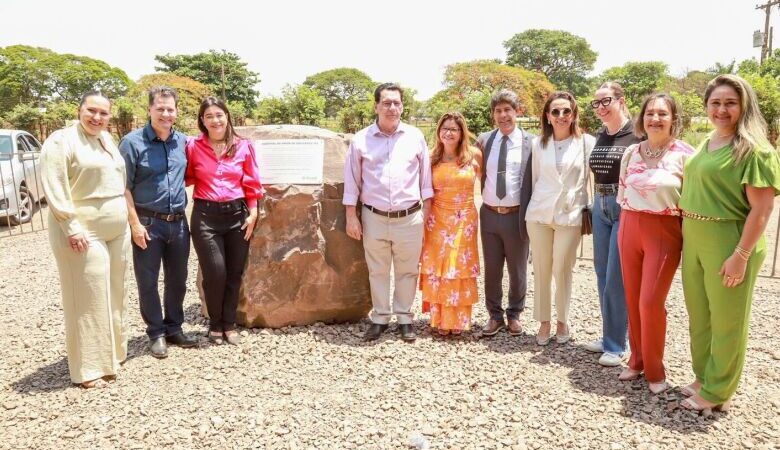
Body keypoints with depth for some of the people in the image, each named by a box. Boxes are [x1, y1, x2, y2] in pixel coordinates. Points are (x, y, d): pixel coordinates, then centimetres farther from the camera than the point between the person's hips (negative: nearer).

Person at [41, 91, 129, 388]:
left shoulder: (107, 140, 15)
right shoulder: (61, 141, -9)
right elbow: (54, 189, -15)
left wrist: (128, 220, 17)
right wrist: (72, 226, -21)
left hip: (117, 231, 8)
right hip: (83, 232, -8)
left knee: (113, 295, 14)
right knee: (89, 299, -5)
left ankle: (111, 352, 28)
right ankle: (89, 368, 5)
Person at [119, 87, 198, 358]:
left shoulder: (183, 141, 6)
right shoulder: (133, 142, -7)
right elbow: (124, 187, -9)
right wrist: (135, 223, -14)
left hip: (178, 222, 4)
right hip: (148, 223, -4)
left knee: (177, 280, 13)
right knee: (148, 282, 5)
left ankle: (174, 329, 28)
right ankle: (156, 333, 19)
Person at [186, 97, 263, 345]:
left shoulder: (243, 146, 4)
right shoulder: (193, 146, 0)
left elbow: (251, 183, 6)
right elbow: (187, 178, 11)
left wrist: (253, 213, 2)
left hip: (237, 214, 2)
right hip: (206, 216, -2)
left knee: (235, 273, 7)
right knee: (215, 273, -6)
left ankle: (229, 324, 24)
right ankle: (215, 324, 18)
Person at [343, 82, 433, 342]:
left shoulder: (415, 137, 3)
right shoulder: (361, 139, 0)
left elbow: (425, 176, 7)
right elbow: (352, 180, 3)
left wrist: (427, 210, 3)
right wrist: (351, 216, 0)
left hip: (409, 218, 0)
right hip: (374, 218, 0)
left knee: (407, 270, 9)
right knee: (377, 271, 10)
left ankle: (404, 318, 24)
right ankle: (380, 318, 24)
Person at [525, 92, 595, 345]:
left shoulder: (586, 143, -2)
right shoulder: (538, 144, 6)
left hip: (570, 216, -2)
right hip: (539, 214, 3)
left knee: (562, 272, 4)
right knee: (541, 271, 8)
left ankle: (562, 322, 23)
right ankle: (544, 322, 21)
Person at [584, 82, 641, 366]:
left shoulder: (637, 134, -9)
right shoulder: (599, 136, 12)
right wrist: (596, 204, 16)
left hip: (628, 209, -7)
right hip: (601, 207, 7)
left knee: (616, 278, -4)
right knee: (602, 275, 12)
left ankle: (616, 345, 9)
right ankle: (609, 336, 26)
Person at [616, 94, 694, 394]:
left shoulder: (684, 154, -8)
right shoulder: (631, 152, 6)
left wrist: (690, 241, -7)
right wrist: (624, 228, 13)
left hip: (665, 233, -4)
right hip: (630, 229, 5)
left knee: (651, 301, -5)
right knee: (633, 299, 9)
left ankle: (655, 370, 14)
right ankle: (637, 360, 26)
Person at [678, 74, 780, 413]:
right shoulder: (706, 144, 11)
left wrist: (741, 255, -21)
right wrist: (686, 235, 13)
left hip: (729, 244, -7)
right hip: (693, 241, 7)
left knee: (726, 321, 7)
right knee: (699, 317, 17)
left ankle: (717, 392, 21)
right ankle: (703, 378, 34)